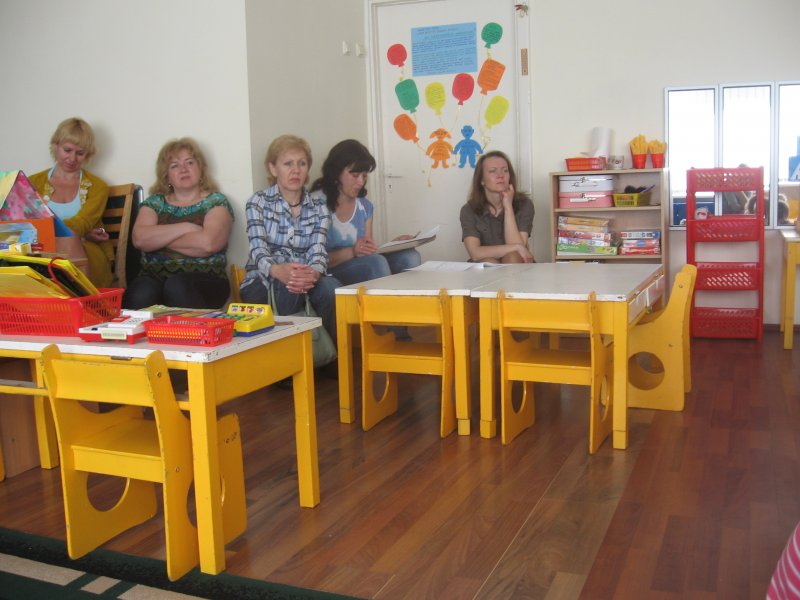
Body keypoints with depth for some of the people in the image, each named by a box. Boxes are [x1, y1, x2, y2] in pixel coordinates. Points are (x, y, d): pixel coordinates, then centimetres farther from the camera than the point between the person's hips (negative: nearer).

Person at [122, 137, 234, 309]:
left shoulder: (216, 202, 9)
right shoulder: (154, 202, 18)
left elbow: (208, 243, -11)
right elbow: (139, 238, -1)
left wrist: (159, 239, 0)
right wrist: (186, 227, -6)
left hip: (204, 280, -1)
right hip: (154, 277, 1)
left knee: (177, 287, -35)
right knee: (142, 294, -33)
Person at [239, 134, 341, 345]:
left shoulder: (319, 207, 10)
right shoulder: (258, 202, 3)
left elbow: (318, 253, -5)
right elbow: (258, 251, -12)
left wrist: (313, 274, -32)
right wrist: (279, 271, -38)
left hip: (306, 280, 3)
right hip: (262, 284, -2)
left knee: (331, 287, -31)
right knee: (288, 286, -37)